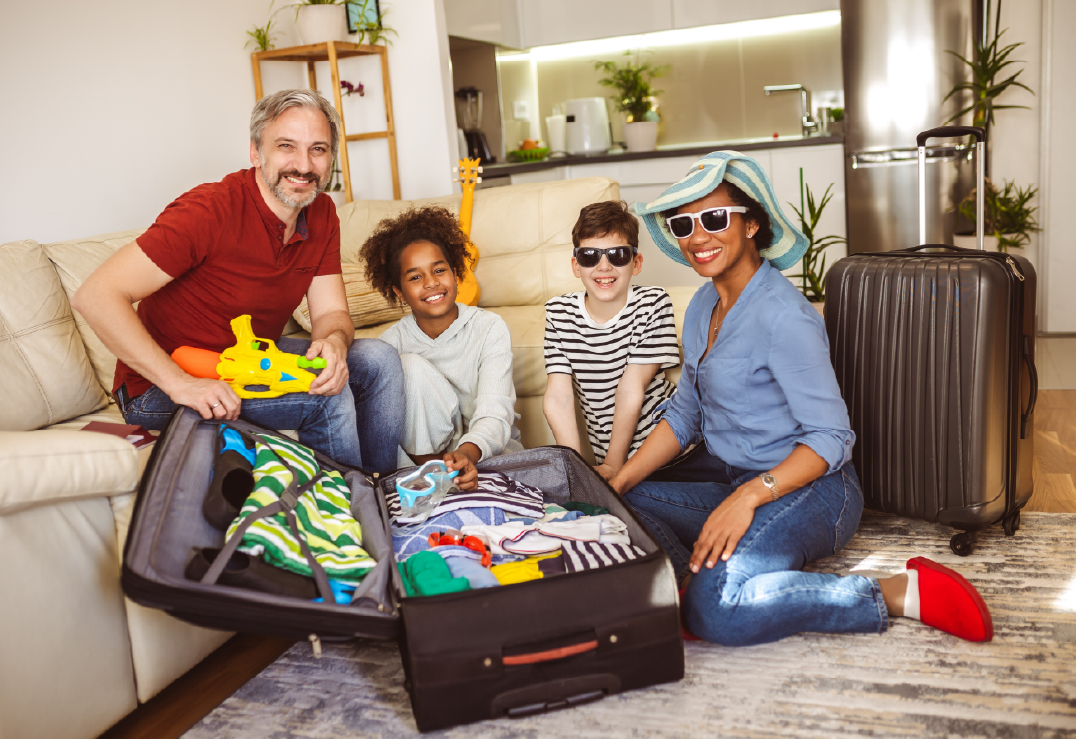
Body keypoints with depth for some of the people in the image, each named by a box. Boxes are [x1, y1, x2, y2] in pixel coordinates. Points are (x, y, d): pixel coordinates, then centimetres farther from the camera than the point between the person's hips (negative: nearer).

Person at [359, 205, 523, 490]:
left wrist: (468, 453, -46)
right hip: (428, 448, 1)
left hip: (488, 446, -1)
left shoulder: (490, 328, -11)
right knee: (412, 366, -24)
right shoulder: (393, 342, -6)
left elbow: (494, 414, -22)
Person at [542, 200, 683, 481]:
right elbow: (558, 395, -9)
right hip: (604, 453, 3)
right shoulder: (559, 312, -2)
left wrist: (614, 464, -12)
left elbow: (631, 389, -12)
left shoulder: (653, 303, -9)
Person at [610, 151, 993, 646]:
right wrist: (618, 481, 0)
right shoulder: (703, 305, 8)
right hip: (723, 473, 7)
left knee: (715, 610, -31)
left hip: (804, 487, -7)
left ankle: (898, 593, -18)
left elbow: (831, 438, -18)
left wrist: (750, 495, -31)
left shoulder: (783, 316, -18)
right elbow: (683, 416, 12)